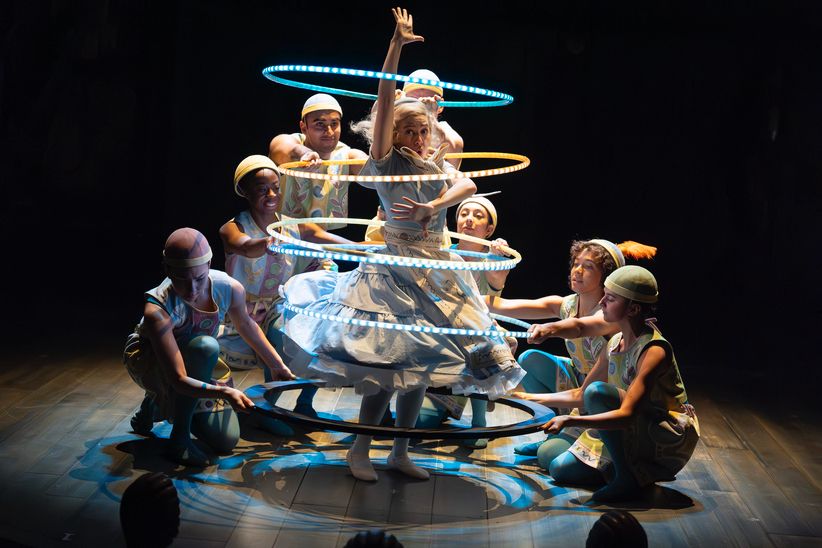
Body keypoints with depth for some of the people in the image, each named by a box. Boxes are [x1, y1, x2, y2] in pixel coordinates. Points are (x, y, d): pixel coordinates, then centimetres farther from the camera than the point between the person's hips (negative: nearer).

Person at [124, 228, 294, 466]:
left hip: (195, 365, 6)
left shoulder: (230, 288, -24)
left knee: (226, 441, 1)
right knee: (206, 346, -38)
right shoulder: (157, 311, -39)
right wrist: (224, 392, -54)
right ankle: (179, 438, -22)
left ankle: (157, 405, 25)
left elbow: (246, 325, 2)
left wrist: (277, 366, 10)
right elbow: (179, 380, -39)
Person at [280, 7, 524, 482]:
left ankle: (401, 452, 19)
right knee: (392, 362, -10)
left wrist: (433, 207, -26)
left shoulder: (437, 167, 12)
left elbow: (469, 185, -9)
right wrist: (397, 44, -20)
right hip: (396, 269, -6)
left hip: (437, 271, 6)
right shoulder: (386, 163, -3)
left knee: (424, 363, 7)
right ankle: (360, 449, 6)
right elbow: (386, 99, -13)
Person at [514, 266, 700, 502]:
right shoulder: (615, 343, 3)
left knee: (598, 391, -28)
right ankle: (640, 471, 8)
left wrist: (570, 420, -44)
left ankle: (627, 479, -20)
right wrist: (529, 398, 9)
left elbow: (627, 415, -35)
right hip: (635, 436, 8)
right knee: (560, 469, -2)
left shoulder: (653, 351, -24)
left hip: (670, 442, -8)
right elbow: (580, 395, 14)